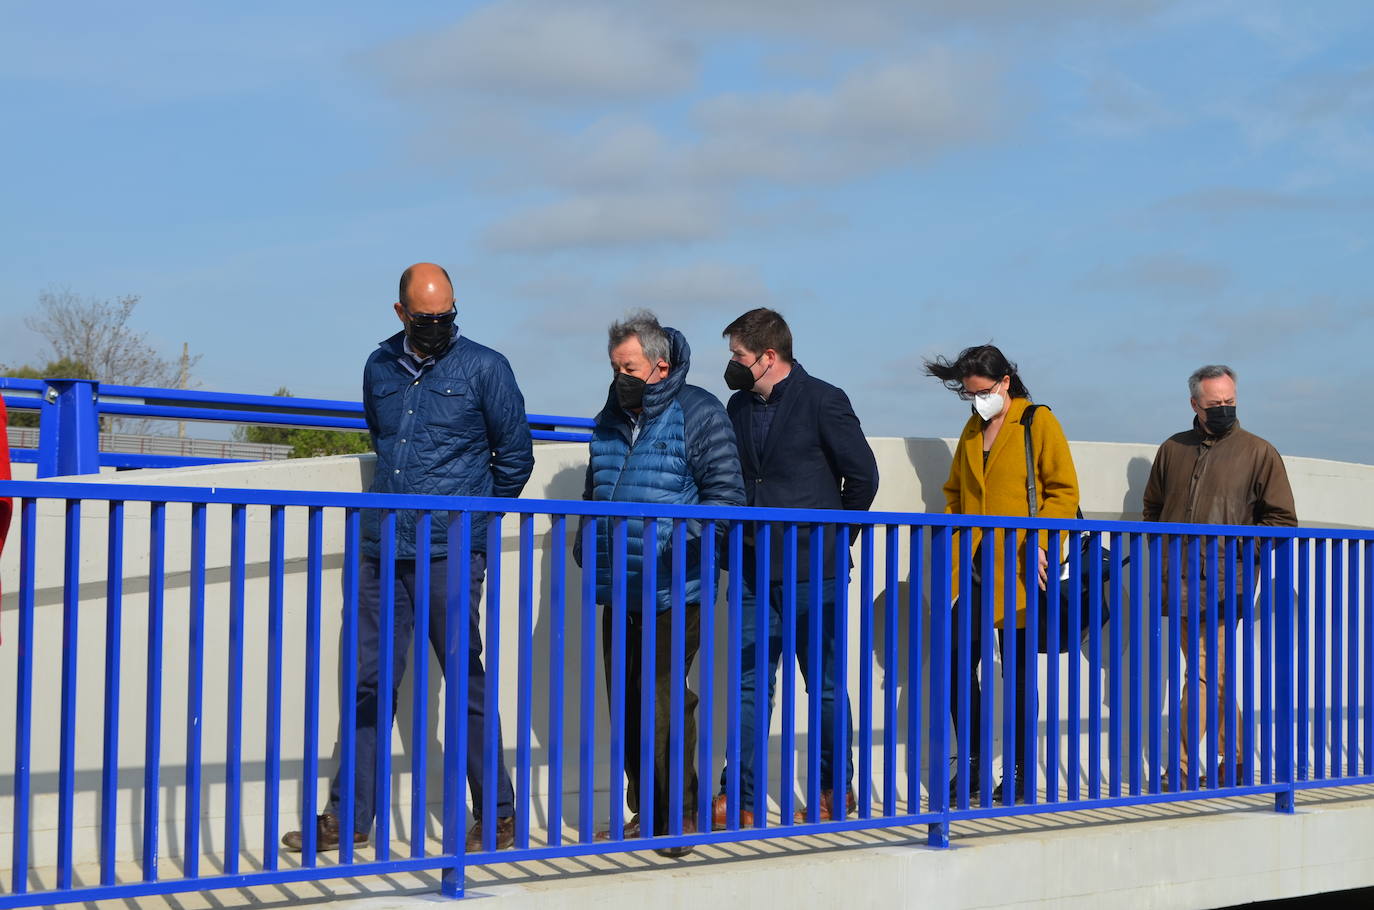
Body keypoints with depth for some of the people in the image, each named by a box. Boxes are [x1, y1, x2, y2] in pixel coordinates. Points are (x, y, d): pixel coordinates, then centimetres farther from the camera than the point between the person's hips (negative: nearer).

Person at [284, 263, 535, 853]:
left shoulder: (484, 367, 0)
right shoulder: (380, 367, 13)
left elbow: (515, 455, 7)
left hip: (450, 554, -4)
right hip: (382, 549, 4)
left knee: (467, 682, -1)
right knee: (370, 682, 5)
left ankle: (498, 815, 9)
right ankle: (349, 816, 12)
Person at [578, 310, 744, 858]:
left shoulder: (698, 413, -5)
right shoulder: (610, 419, 17)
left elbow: (725, 495, -9)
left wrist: (684, 538, -21)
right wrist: (586, 547, 15)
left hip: (674, 592, -7)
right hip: (619, 593, 7)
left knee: (663, 699, -13)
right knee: (627, 703, 9)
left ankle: (681, 814, 0)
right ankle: (645, 812, 20)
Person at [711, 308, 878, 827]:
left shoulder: (823, 401, -8)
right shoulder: (739, 407, 10)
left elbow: (863, 475, -4)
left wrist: (831, 537, 4)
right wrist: (740, 539, 10)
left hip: (813, 570, -6)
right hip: (756, 571, 6)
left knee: (825, 684, 4)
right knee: (750, 683, 5)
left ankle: (837, 789, 16)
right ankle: (739, 797, 7)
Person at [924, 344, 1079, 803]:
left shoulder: (1038, 422, -2)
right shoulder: (972, 429, 16)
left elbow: (1064, 491, -5)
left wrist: (1040, 542, -15)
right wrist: (953, 544, 8)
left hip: (1020, 567, -6)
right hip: (973, 567, 6)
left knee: (1017, 669, 1)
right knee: (957, 663, 2)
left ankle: (1020, 773, 10)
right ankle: (972, 766, 13)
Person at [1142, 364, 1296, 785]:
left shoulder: (1258, 452, 2)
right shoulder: (1172, 450, 14)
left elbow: (1283, 520, 2)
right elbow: (1152, 507, 26)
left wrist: (1237, 543, -9)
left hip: (1223, 581, -5)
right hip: (1179, 580, 5)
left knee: (1204, 673, -10)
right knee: (1214, 673, 11)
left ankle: (1181, 766, -9)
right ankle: (1233, 761, 20)